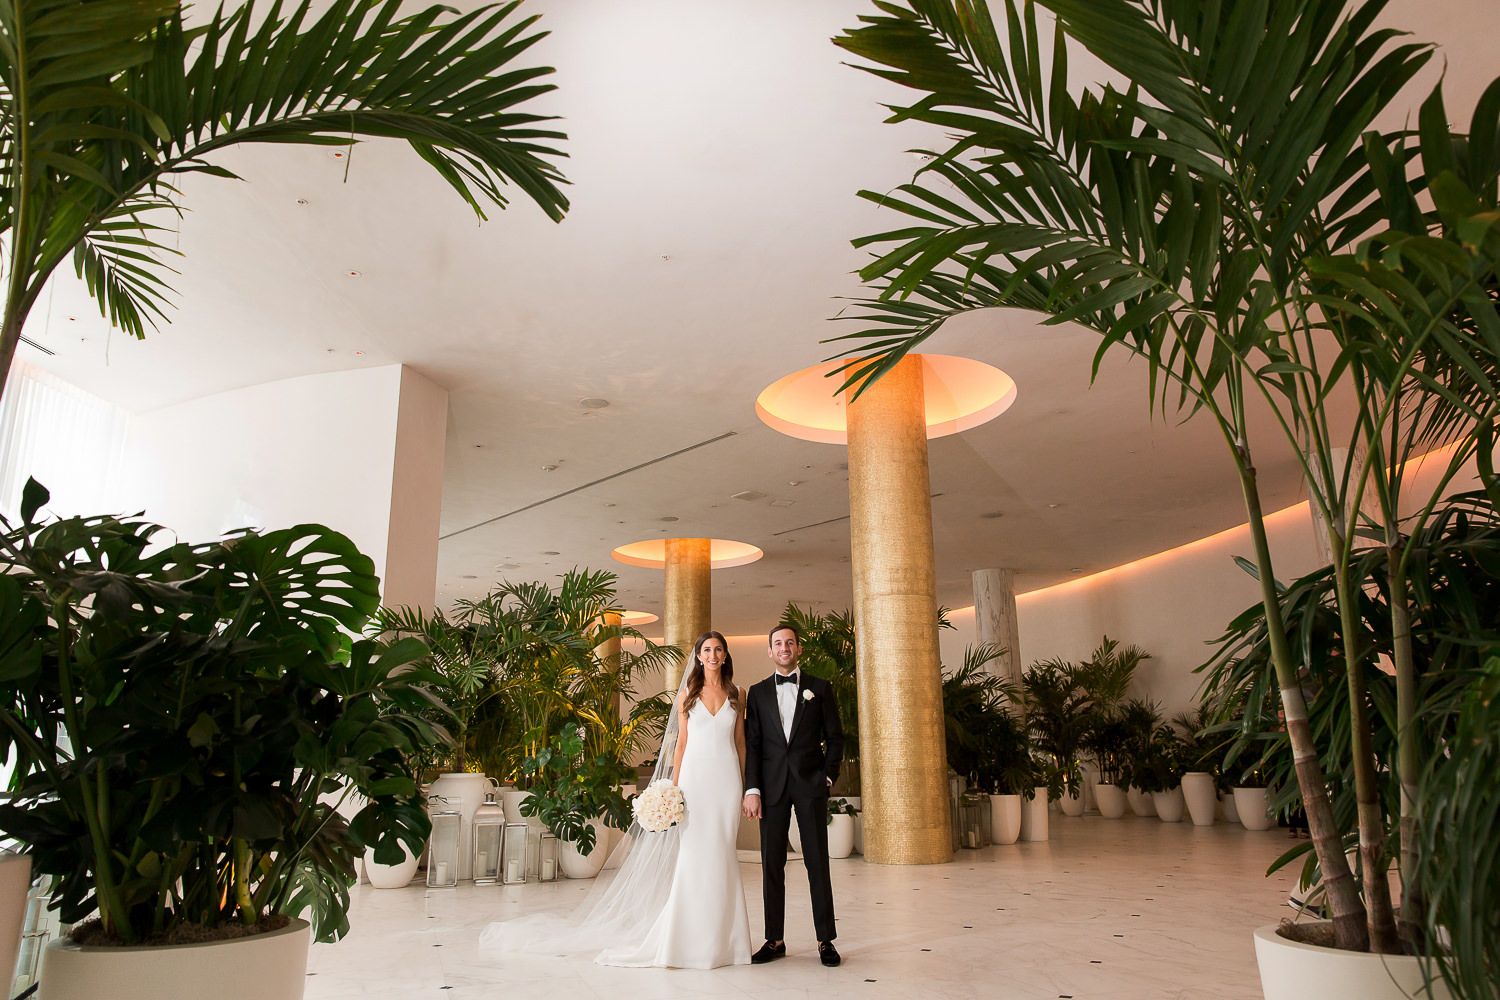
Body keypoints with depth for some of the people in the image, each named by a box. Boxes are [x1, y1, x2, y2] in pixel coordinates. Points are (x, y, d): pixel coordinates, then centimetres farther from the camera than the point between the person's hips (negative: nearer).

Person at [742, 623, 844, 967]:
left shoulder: (820, 689, 7)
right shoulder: (757, 692, 9)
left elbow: (835, 738, 8)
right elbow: (752, 743, 5)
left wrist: (828, 777, -4)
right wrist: (752, 789, -4)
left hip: (810, 785, -1)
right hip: (772, 787, 1)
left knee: (817, 862, 1)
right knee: (772, 864, 4)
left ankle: (826, 940, 10)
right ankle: (775, 940, 13)